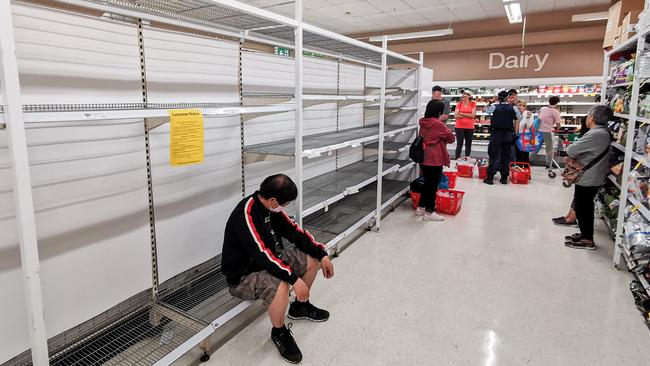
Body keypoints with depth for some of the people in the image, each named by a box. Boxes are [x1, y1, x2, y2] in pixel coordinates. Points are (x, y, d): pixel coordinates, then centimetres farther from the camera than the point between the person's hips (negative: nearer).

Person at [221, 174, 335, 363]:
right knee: (280, 286, -36)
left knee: (312, 258, 4)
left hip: (268, 261, 9)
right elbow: (262, 254, -35)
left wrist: (322, 255, -4)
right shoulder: (245, 215, -31)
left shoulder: (270, 206, -5)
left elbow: (294, 231, 1)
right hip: (243, 276, -8)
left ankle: (300, 307, 27)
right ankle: (279, 333, -5)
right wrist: (294, 279, -34)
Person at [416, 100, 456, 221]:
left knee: (427, 183, 19)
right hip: (434, 160, -8)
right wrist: (444, 139, 13)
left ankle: (421, 207, 27)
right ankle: (429, 213, 8)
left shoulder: (423, 123, 6)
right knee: (433, 185, 2)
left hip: (423, 158, 8)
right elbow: (451, 138, -6)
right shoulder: (438, 124, -16)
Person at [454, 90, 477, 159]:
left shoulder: (473, 104, 3)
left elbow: (473, 115, -7)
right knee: (459, 144, -2)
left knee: (468, 144, 9)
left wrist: (462, 114, -12)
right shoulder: (459, 104, 3)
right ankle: (457, 159, 1)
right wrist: (468, 115, -12)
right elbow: (456, 116, -6)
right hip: (459, 127, -1)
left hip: (470, 127, 1)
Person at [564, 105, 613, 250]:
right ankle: (585, 234, 32)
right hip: (594, 178, 9)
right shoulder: (605, 133, 8)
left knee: (582, 209, 2)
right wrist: (578, 156, -3)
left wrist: (574, 156, -3)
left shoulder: (595, 134, -25)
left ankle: (587, 240, 12)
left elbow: (570, 150, -23)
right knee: (586, 207, 20)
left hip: (587, 179, -9)